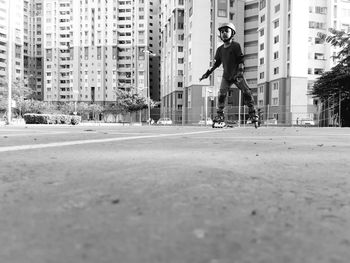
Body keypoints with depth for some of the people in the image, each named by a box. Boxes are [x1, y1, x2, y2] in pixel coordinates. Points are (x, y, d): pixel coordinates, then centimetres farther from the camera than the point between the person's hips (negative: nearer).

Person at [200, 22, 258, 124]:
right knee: (221, 95, -7)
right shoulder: (220, 49, 5)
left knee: (247, 92, -10)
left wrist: (240, 72, -24)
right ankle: (220, 115, 7)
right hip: (226, 76, 3)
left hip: (237, 76, -3)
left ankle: (252, 113, 3)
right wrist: (208, 73, 10)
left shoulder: (236, 46, -7)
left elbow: (241, 61, -11)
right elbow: (216, 63, 15)